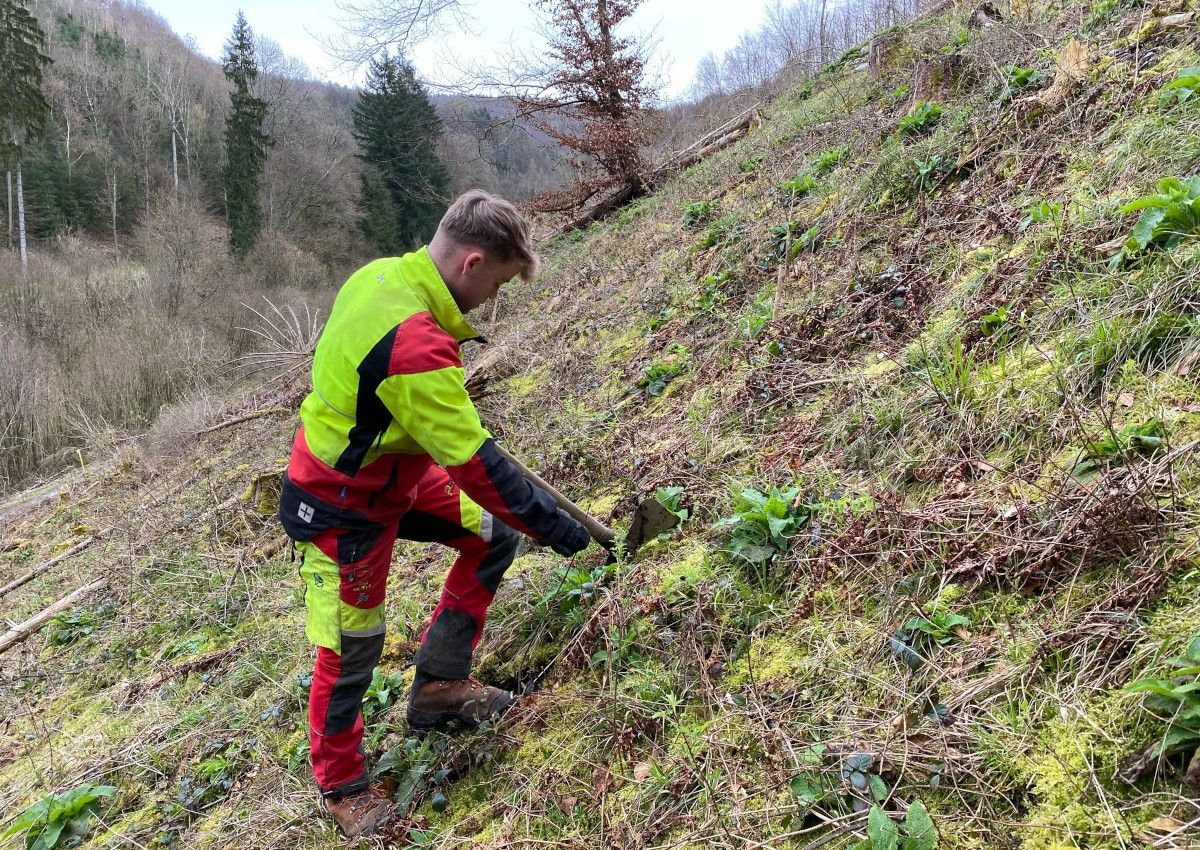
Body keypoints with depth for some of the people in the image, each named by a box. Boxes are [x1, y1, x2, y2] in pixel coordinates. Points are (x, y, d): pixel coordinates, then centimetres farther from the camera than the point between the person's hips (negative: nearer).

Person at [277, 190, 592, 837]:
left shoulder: (382, 274, -8)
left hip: (394, 471, 9)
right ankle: (341, 788, 30)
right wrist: (555, 528, -20)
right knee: (351, 652, 6)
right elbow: (474, 465, -31)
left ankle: (438, 685, 22)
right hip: (343, 509, -9)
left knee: (492, 538, 10)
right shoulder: (415, 345, -36)